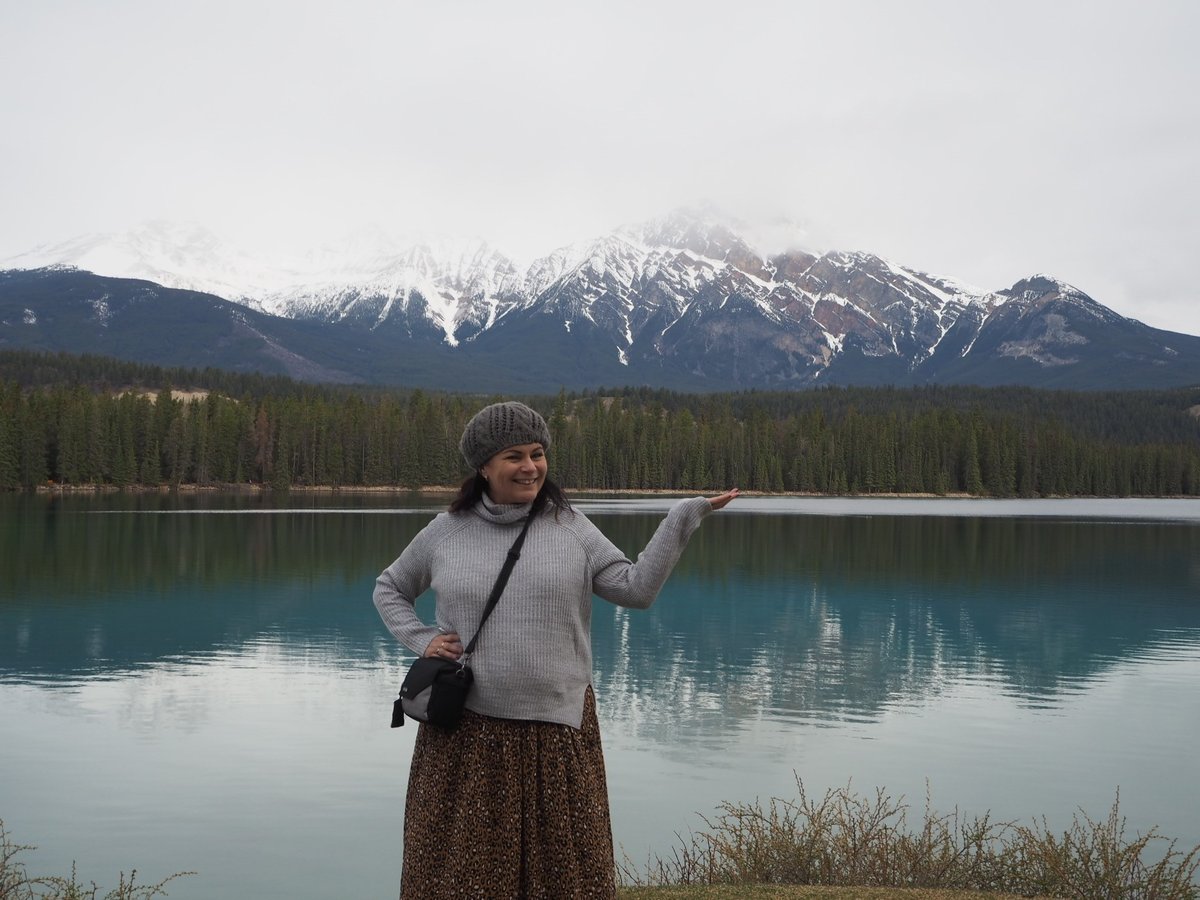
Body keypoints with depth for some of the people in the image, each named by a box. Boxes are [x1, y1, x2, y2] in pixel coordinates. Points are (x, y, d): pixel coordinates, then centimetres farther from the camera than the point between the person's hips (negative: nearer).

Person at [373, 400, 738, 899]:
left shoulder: (569, 526, 1)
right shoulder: (446, 532, 2)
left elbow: (637, 588, -6)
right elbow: (389, 589, 17)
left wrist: (683, 516, -12)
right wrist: (421, 639, 0)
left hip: (555, 729, 0)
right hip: (467, 728, 0)